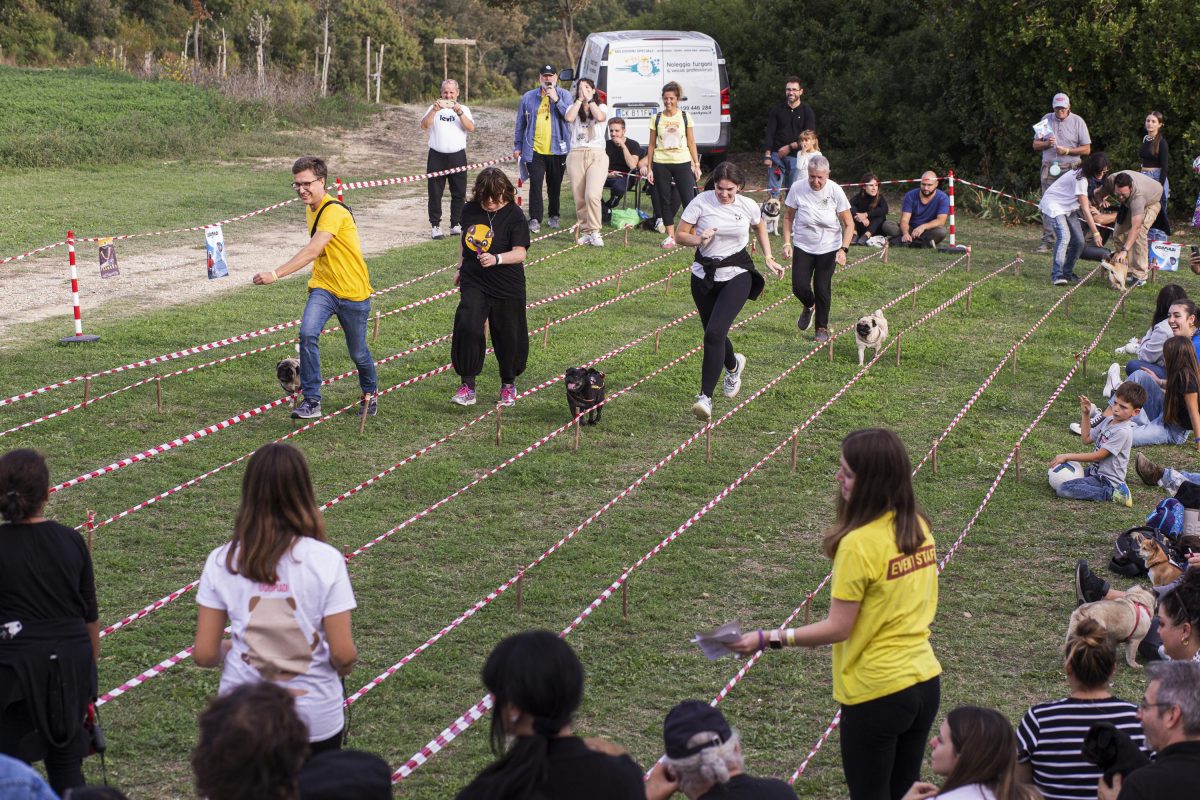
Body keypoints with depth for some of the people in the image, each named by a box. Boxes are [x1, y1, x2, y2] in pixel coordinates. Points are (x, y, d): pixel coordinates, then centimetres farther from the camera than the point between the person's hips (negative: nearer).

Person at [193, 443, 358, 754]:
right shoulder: (325, 559, -11)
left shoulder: (221, 562, -5)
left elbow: (204, 654, -4)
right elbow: (343, 654, -12)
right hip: (315, 717, -1)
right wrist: (343, 667, 11)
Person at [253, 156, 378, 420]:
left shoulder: (334, 212, -23)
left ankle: (369, 394, 38)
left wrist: (275, 275, -41)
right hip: (323, 288, 6)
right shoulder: (311, 209, 6)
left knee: (358, 352, 9)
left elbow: (311, 252, -34)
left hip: (353, 292, -6)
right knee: (307, 334, -21)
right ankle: (311, 400, -17)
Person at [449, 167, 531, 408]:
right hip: (474, 282, 3)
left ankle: (508, 384, 31)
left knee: (507, 334, 8)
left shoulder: (514, 215, -13)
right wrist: (461, 268, 22)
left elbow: (520, 253, -21)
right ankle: (468, 386, -9)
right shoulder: (470, 210, 1)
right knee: (467, 327, -15)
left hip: (507, 286, -3)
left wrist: (497, 259, -37)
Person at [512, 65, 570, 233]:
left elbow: (570, 116, -13)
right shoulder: (528, 97, 8)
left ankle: (553, 216, 25)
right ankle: (535, 219, -9)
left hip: (557, 150, 0)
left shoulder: (564, 96, 3)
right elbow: (520, 124, 12)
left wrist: (556, 99, -20)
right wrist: (517, 146, 10)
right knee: (535, 184, -9)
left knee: (555, 185, 11)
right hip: (534, 150, 0)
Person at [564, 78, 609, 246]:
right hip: (576, 155, 3)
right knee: (579, 198, 1)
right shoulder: (573, 107, 14)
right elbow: (569, 118, -11)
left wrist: (589, 99, -7)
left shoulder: (601, 107, 10)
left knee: (592, 195, -19)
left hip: (596, 155, -3)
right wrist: (580, 99, -5)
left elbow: (600, 117, -14)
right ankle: (586, 232, 11)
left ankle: (595, 232, -12)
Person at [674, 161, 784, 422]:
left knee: (715, 332, -20)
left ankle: (705, 397, -20)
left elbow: (760, 227, 17)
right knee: (712, 334, 15)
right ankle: (733, 366, 51)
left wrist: (769, 259, 12)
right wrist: (699, 240, -24)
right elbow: (680, 235, -4)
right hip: (704, 274, 2)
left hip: (736, 275, -2)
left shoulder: (748, 207, -6)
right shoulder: (701, 202, -10)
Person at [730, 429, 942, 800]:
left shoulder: (859, 544, -21)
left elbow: (837, 629, -18)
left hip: (877, 691, -7)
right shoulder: (918, 527, 1)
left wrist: (768, 639, -15)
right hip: (926, 683, 7)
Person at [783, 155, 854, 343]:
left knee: (822, 289, -2)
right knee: (799, 286, -6)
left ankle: (822, 328, 19)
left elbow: (849, 224, -8)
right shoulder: (797, 188, -14)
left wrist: (843, 250, -19)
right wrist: (787, 243, -8)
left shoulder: (835, 191, -16)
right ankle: (809, 306, 31)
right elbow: (788, 217, 1)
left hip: (829, 248, -1)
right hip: (802, 247, 1)